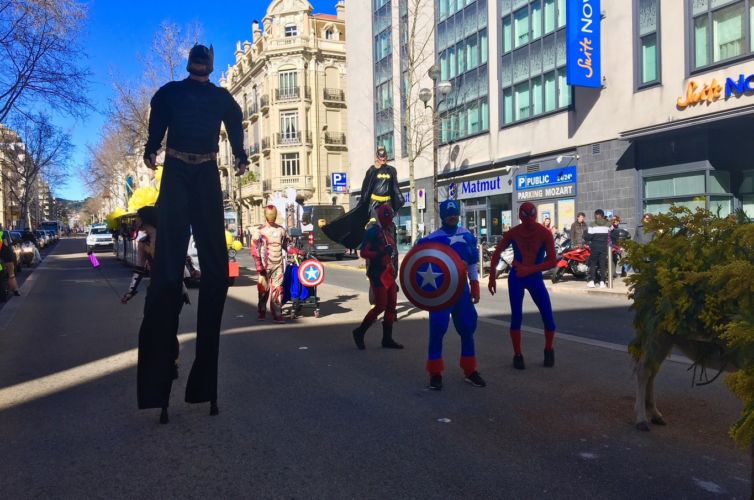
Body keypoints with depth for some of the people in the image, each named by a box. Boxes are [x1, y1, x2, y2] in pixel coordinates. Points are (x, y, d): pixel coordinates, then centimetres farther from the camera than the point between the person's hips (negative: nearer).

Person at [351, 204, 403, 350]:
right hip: (378, 273, -8)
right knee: (381, 306, -9)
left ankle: (387, 339, 15)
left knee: (391, 305, 7)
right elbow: (363, 253, -16)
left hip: (389, 273, 8)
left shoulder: (389, 232, 15)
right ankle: (359, 332, 7)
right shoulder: (372, 232, -10)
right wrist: (381, 252, -28)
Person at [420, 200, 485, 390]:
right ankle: (435, 373, 7)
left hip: (461, 288, 5)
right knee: (437, 329, -6)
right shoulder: (434, 238, -8)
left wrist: (475, 287, 10)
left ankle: (470, 371, 23)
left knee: (468, 328, 9)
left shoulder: (467, 235, 6)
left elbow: (472, 262, 12)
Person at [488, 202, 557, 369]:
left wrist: (529, 269, -23)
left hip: (535, 277, 0)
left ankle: (549, 350, 21)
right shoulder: (513, 233, -8)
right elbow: (497, 253, 4)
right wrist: (492, 277, 4)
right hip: (516, 278, 0)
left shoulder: (544, 233, -13)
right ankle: (517, 355, 10)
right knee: (516, 317, -3)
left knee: (548, 317, -3)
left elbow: (552, 261, -14)